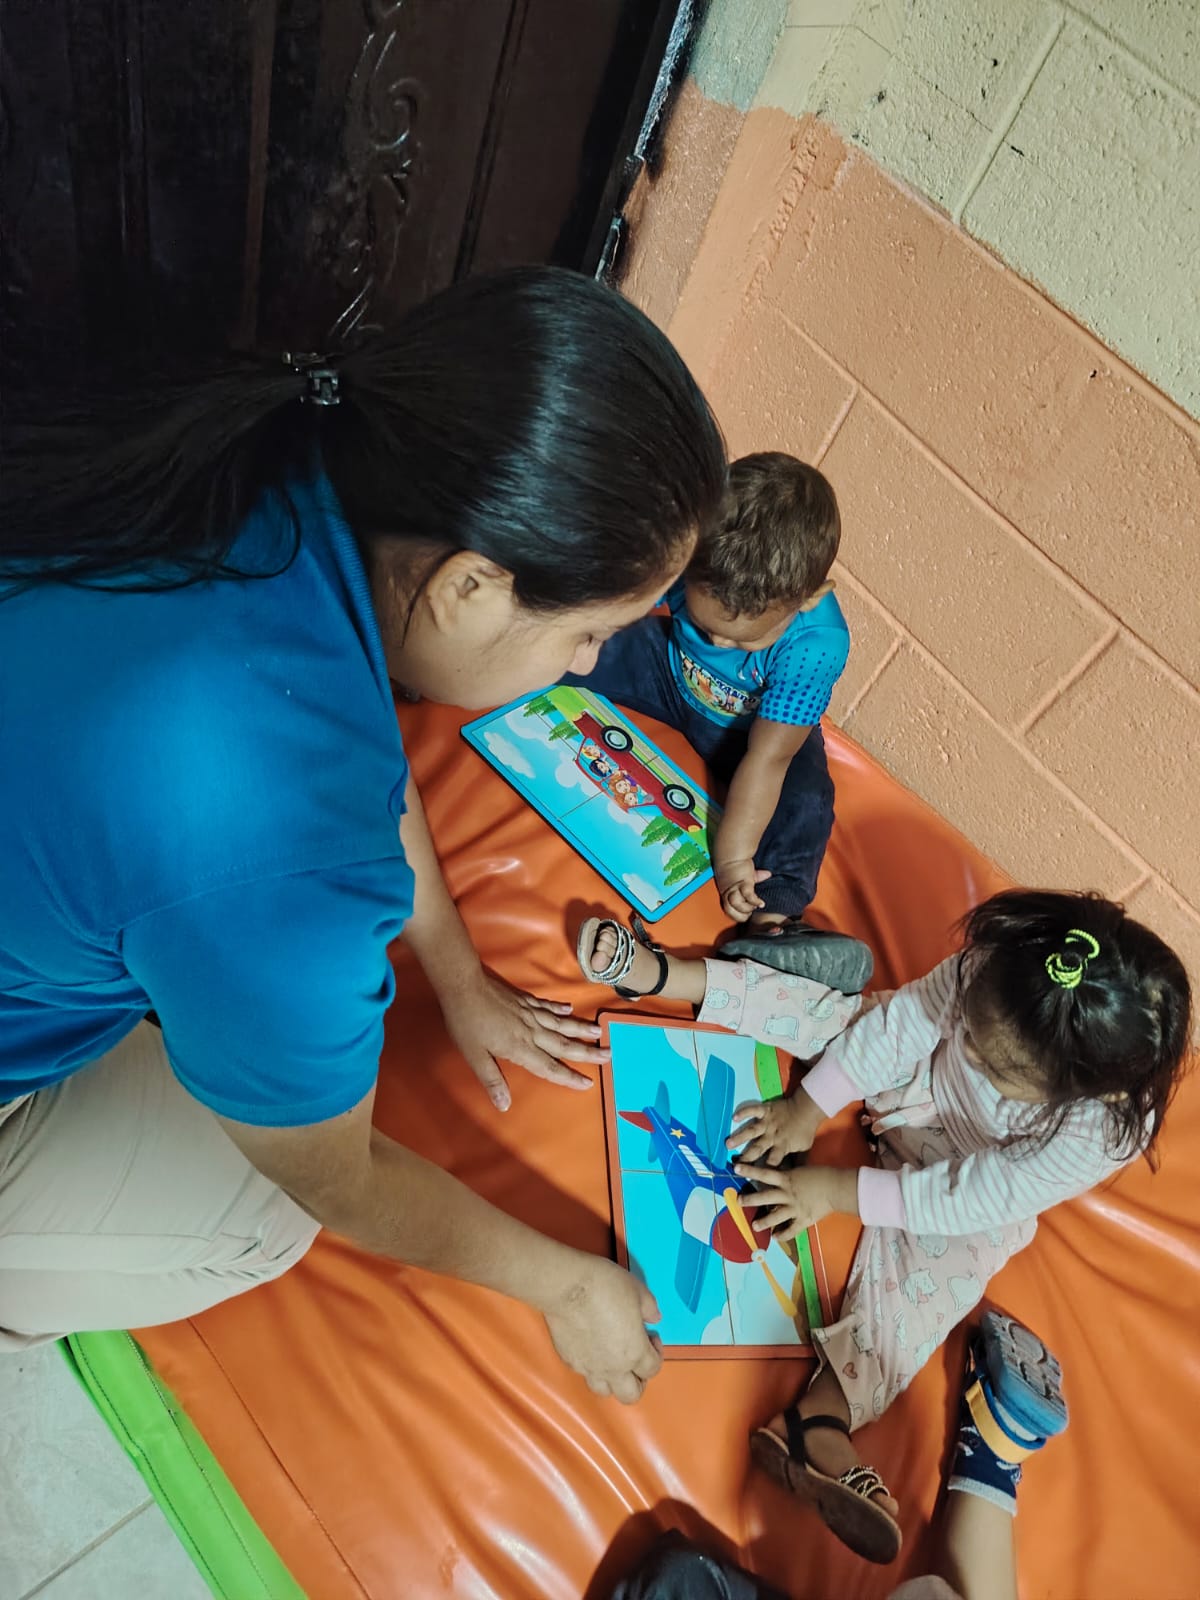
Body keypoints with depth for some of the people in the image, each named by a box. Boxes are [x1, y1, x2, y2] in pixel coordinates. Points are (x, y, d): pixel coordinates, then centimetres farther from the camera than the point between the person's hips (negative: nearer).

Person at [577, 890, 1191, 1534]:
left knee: (938, 1268, -20)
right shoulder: (991, 974, -38)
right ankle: (655, 972, -4)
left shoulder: (1098, 1136, -41)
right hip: (911, 1078, 3)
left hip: (967, 1190, -2)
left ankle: (822, 1419, -23)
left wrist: (837, 1190, -28)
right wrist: (809, 1106, -19)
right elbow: (902, 1019, -22)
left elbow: (964, 1198, -32)